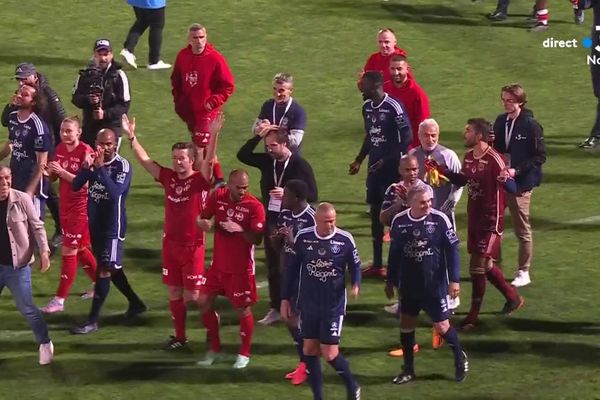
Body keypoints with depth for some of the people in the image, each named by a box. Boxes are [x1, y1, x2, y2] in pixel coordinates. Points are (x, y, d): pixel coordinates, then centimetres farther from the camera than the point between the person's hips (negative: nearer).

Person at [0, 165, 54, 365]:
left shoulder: (22, 199, -10)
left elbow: (37, 226, -4)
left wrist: (44, 251, -11)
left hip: (18, 266, -3)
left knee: (26, 308, 0)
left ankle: (45, 344, 16)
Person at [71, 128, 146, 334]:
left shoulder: (122, 166, -16)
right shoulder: (93, 160, 2)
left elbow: (115, 192, -29)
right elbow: (75, 186, -4)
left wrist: (100, 168, -33)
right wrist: (86, 167, -21)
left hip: (113, 225, -7)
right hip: (95, 223, 7)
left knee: (104, 270, -7)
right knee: (110, 268, 17)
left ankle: (93, 320, -5)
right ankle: (135, 303, 35)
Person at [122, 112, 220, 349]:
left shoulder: (200, 181, -10)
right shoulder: (168, 178, 4)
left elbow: (209, 161, -27)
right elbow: (144, 160, 6)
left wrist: (213, 135, -41)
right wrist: (131, 136, -2)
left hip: (193, 247, -5)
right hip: (170, 244, 5)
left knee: (193, 296, -6)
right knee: (174, 293, 11)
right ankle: (179, 336, 22)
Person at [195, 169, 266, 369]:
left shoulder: (254, 206, -16)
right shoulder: (218, 196, -4)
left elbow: (257, 239, -20)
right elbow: (203, 217, 7)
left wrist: (240, 230, -35)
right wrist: (202, 222, -17)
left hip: (241, 268, -5)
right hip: (218, 264, 5)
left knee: (243, 308, 3)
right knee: (204, 301, 7)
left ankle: (244, 353, 21)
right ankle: (214, 349, 23)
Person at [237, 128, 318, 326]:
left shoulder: (301, 165, -12)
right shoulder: (267, 161, 3)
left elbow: (312, 195, -12)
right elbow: (242, 155, -1)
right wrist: (258, 136, -9)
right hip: (271, 222, 5)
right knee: (273, 267, 12)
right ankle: (276, 308, 21)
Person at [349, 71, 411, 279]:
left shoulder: (393, 107, -18)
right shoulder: (367, 107, 8)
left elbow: (407, 138, -17)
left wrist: (387, 160, -19)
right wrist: (359, 160, 14)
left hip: (392, 168, -8)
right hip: (374, 167, 8)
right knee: (375, 211, 11)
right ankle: (377, 264, 18)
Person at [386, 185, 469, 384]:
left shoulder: (439, 219, -14)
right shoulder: (399, 221, -4)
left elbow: (452, 250, -8)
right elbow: (394, 253, 8)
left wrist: (454, 279, -11)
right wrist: (391, 281, 13)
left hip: (435, 284, -3)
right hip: (408, 285, 3)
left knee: (442, 326, 0)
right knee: (406, 324, 9)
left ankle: (460, 359, 26)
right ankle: (408, 369, 23)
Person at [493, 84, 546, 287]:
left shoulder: (530, 125, -12)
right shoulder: (501, 122, 6)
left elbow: (540, 156, -11)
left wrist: (517, 170, -19)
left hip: (520, 183, -6)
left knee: (522, 228, 4)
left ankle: (523, 272, 13)